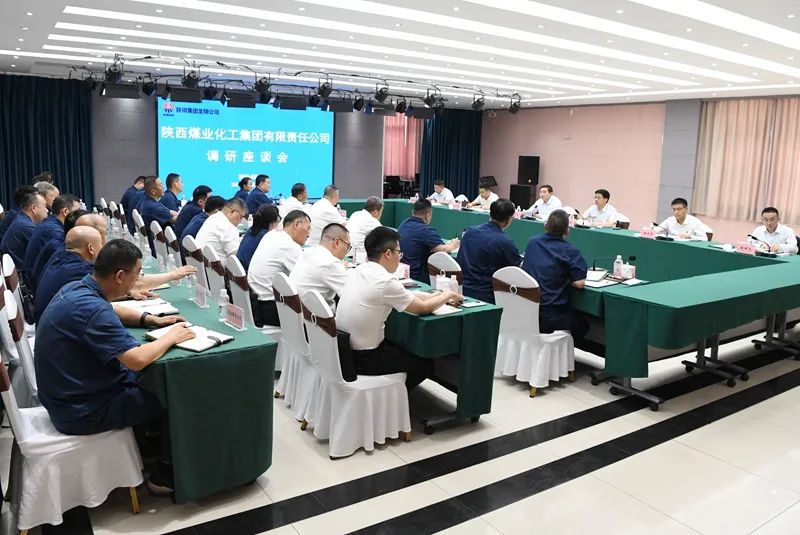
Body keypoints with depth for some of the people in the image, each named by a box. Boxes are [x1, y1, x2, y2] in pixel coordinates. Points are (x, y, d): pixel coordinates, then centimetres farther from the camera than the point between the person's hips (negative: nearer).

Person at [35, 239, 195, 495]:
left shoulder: (77, 288, -1)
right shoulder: (91, 308, -31)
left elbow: (111, 312, 21)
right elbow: (137, 359, -36)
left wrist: (152, 319, 8)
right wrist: (171, 337, -18)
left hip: (71, 392, 10)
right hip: (82, 410, -9)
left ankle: (152, 444, 30)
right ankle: (165, 475, 14)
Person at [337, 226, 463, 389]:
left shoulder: (360, 270, 2)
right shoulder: (385, 281, -24)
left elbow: (403, 295, 12)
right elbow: (423, 308, -11)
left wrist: (436, 296, 11)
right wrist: (448, 295, 6)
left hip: (343, 348, 8)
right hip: (362, 359, -8)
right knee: (425, 364, 12)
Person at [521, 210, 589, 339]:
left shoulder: (532, 242, 6)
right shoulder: (570, 251, -9)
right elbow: (580, 283, -15)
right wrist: (566, 278, 6)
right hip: (550, 316, -5)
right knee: (583, 324, 26)